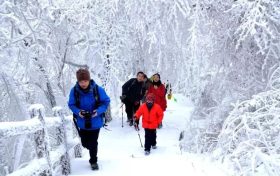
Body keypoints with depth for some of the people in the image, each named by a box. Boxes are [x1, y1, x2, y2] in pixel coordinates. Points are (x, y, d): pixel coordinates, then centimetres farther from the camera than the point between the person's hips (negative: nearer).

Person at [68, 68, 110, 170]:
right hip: (82, 122, 2)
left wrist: (97, 111, -25)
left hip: (95, 122, -2)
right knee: (85, 143, 13)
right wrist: (78, 112, -25)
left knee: (93, 143, 6)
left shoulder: (97, 89, -18)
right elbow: (71, 105, -5)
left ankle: (93, 161, 31)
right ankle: (92, 149, 50)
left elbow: (106, 102, -9)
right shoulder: (74, 91, -14)